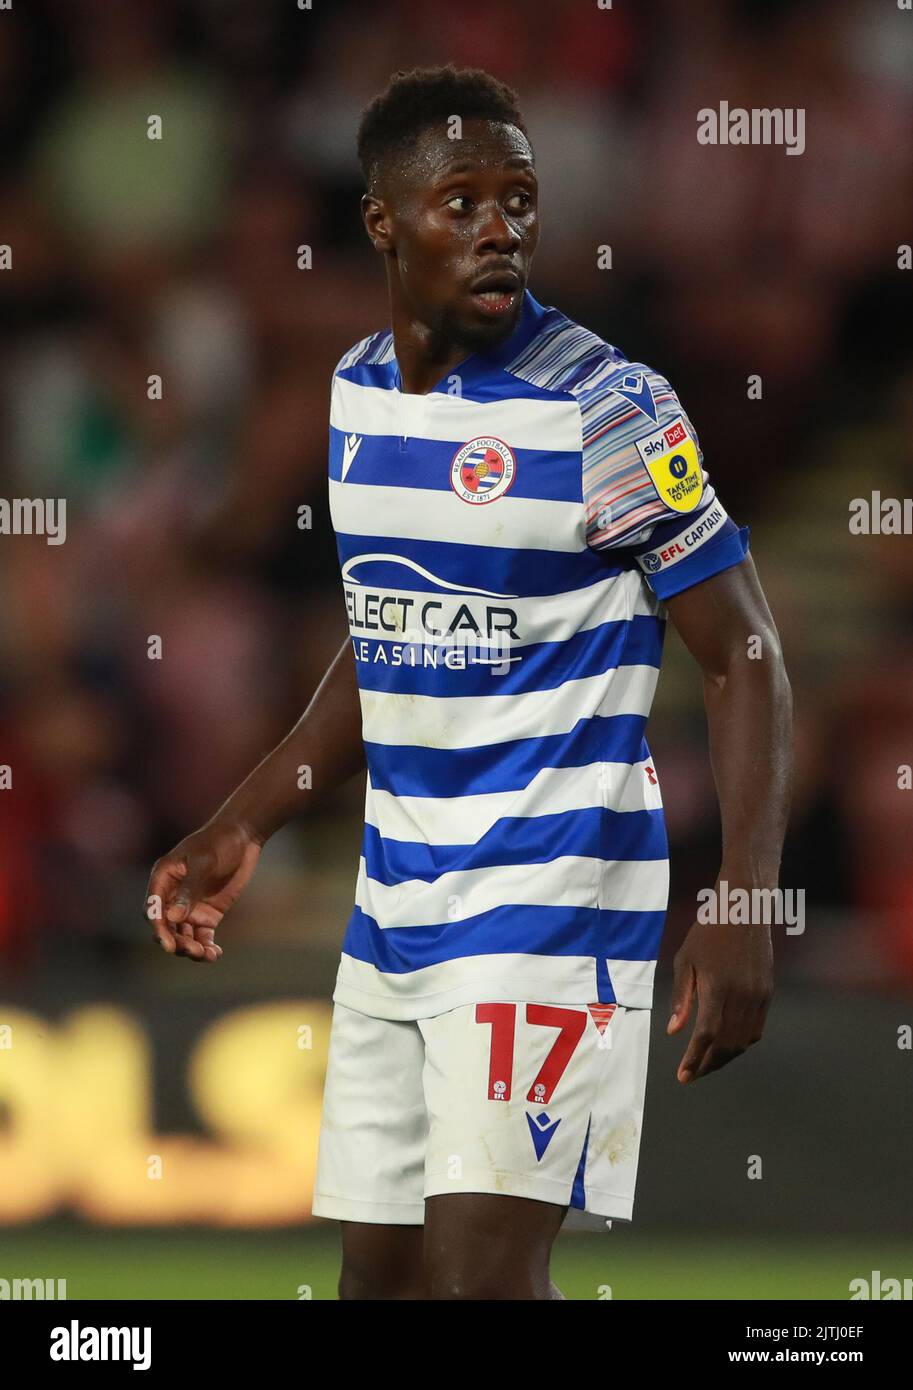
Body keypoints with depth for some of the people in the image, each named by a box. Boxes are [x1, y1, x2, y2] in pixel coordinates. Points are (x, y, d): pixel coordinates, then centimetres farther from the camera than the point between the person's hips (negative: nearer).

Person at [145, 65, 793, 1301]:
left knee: (482, 1273, -17)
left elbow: (744, 657, -10)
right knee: (377, 1270, 10)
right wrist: (244, 828, 21)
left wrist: (743, 915, -19)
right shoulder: (359, 389, 8)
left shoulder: (605, 410, -13)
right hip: (395, 906, 7)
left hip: (550, 907, -7)